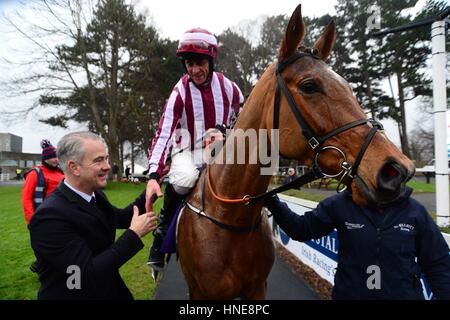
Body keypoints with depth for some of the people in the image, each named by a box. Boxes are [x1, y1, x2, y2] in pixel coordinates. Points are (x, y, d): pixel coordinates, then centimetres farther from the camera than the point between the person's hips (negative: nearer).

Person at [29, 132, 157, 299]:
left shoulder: (96, 196, -4)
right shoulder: (51, 214, -28)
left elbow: (122, 218, 11)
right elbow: (88, 275, -30)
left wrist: (148, 193, -4)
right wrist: (134, 234, -26)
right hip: (74, 294, -7)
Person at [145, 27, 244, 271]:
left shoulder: (227, 86, -2)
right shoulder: (180, 92, -11)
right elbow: (163, 133, -23)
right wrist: (153, 175, -35)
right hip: (187, 152, -3)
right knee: (185, 179, -36)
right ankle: (163, 228, -9)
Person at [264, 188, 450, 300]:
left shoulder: (415, 212, -8)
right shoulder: (340, 205, -11)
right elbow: (301, 229, -6)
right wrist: (273, 203, -18)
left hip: (404, 294, 1)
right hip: (349, 293, 0)